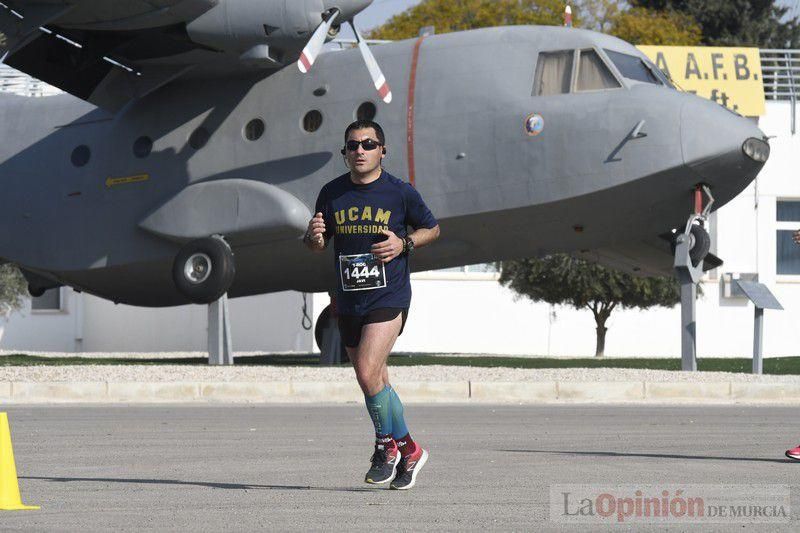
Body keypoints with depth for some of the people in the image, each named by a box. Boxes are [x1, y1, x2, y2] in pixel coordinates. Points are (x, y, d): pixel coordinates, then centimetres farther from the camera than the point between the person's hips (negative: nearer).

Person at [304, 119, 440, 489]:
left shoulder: (400, 192, -4)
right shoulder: (332, 194, 5)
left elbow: (432, 228, 9)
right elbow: (318, 246, 15)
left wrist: (404, 243, -10)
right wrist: (314, 235, -9)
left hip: (389, 296, -5)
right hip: (348, 302, 5)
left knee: (368, 374, -18)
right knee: (377, 383, 11)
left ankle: (386, 445, 4)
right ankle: (409, 451, 27)